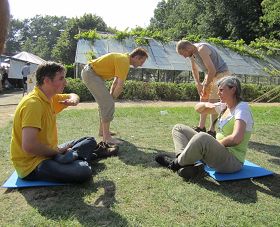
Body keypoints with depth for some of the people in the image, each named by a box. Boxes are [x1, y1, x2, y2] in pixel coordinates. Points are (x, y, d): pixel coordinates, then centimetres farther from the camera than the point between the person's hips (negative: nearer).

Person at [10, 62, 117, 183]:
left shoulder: (50, 98, 3)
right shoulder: (33, 103, -24)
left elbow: (73, 96, 20)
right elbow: (28, 146, -33)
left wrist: (73, 100, -6)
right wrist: (57, 151, -16)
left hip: (48, 152, 10)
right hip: (32, 165, -9)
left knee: (90, 141, 18)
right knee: (83, 171, -29)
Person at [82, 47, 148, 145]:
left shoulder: (124, 59, 13)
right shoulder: (124, 62, -19)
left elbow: (116, 81, 17)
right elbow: (120, 86, -20)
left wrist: (110, 96, 11)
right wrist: (112, 97, -6)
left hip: (92, 73, 11)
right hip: (90, 74, -11)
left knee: (105, 102, 18)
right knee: (108, 104, -14)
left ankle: (102, 130, 28)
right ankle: (106, 137, -10)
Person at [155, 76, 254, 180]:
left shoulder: (242, 108, -13)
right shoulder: (224, 106, 11)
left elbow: (236, 139, -27)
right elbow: (198, 108, 18)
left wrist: (215, 145, -13)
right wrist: (205, 104, -5)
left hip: (233, 161, -9)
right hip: (219, 152, 9)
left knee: (202, 137, -41)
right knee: (178, 128, 6)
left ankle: (176, 163, -15)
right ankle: (186, 162, -18)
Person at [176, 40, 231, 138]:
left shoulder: (202, 50, -27)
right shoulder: (192, 53, 2)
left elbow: (212, 70, -29)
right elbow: (194, 69, 15)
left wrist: (206, 85, -18)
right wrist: (198, 84, 4)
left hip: (221, 74, -9)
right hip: (210, 74, 9)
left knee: (212, 102, -11)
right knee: (203, 99, 8)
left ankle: (212, 130, -3)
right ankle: (201, 127, 17)